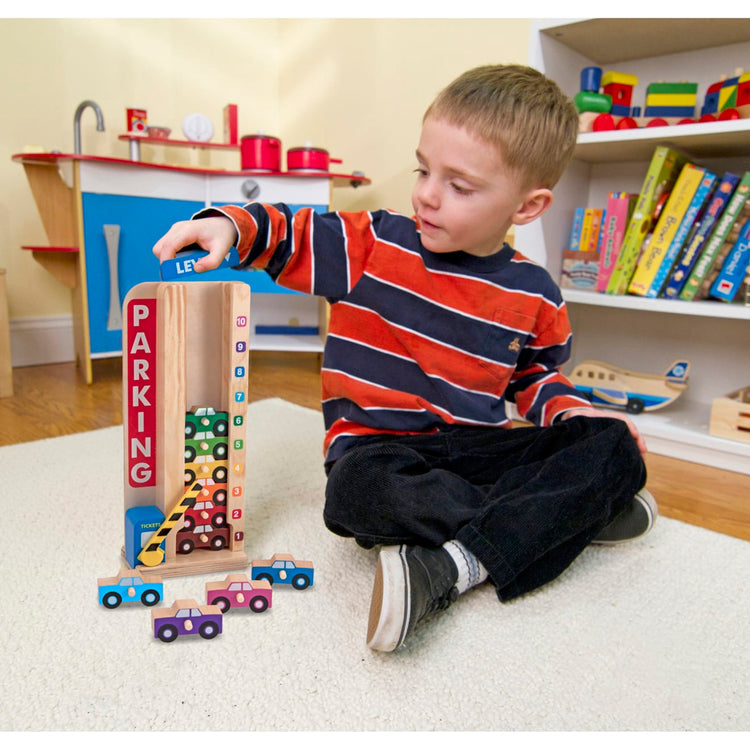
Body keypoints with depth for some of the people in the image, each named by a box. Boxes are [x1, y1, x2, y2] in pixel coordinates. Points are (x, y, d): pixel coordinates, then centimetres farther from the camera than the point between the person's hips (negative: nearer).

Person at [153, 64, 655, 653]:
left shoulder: (535, 297, 3)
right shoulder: (373, 247, -3)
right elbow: (287, 234, 1)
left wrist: (567, 407, 0)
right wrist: (228, 226, -19)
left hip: (477, 447, 3)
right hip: (382, 445, -2)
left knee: (613, 446, -17)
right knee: (360, 490, -38)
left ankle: (452, 565, -33)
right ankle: (574, 512, -24)